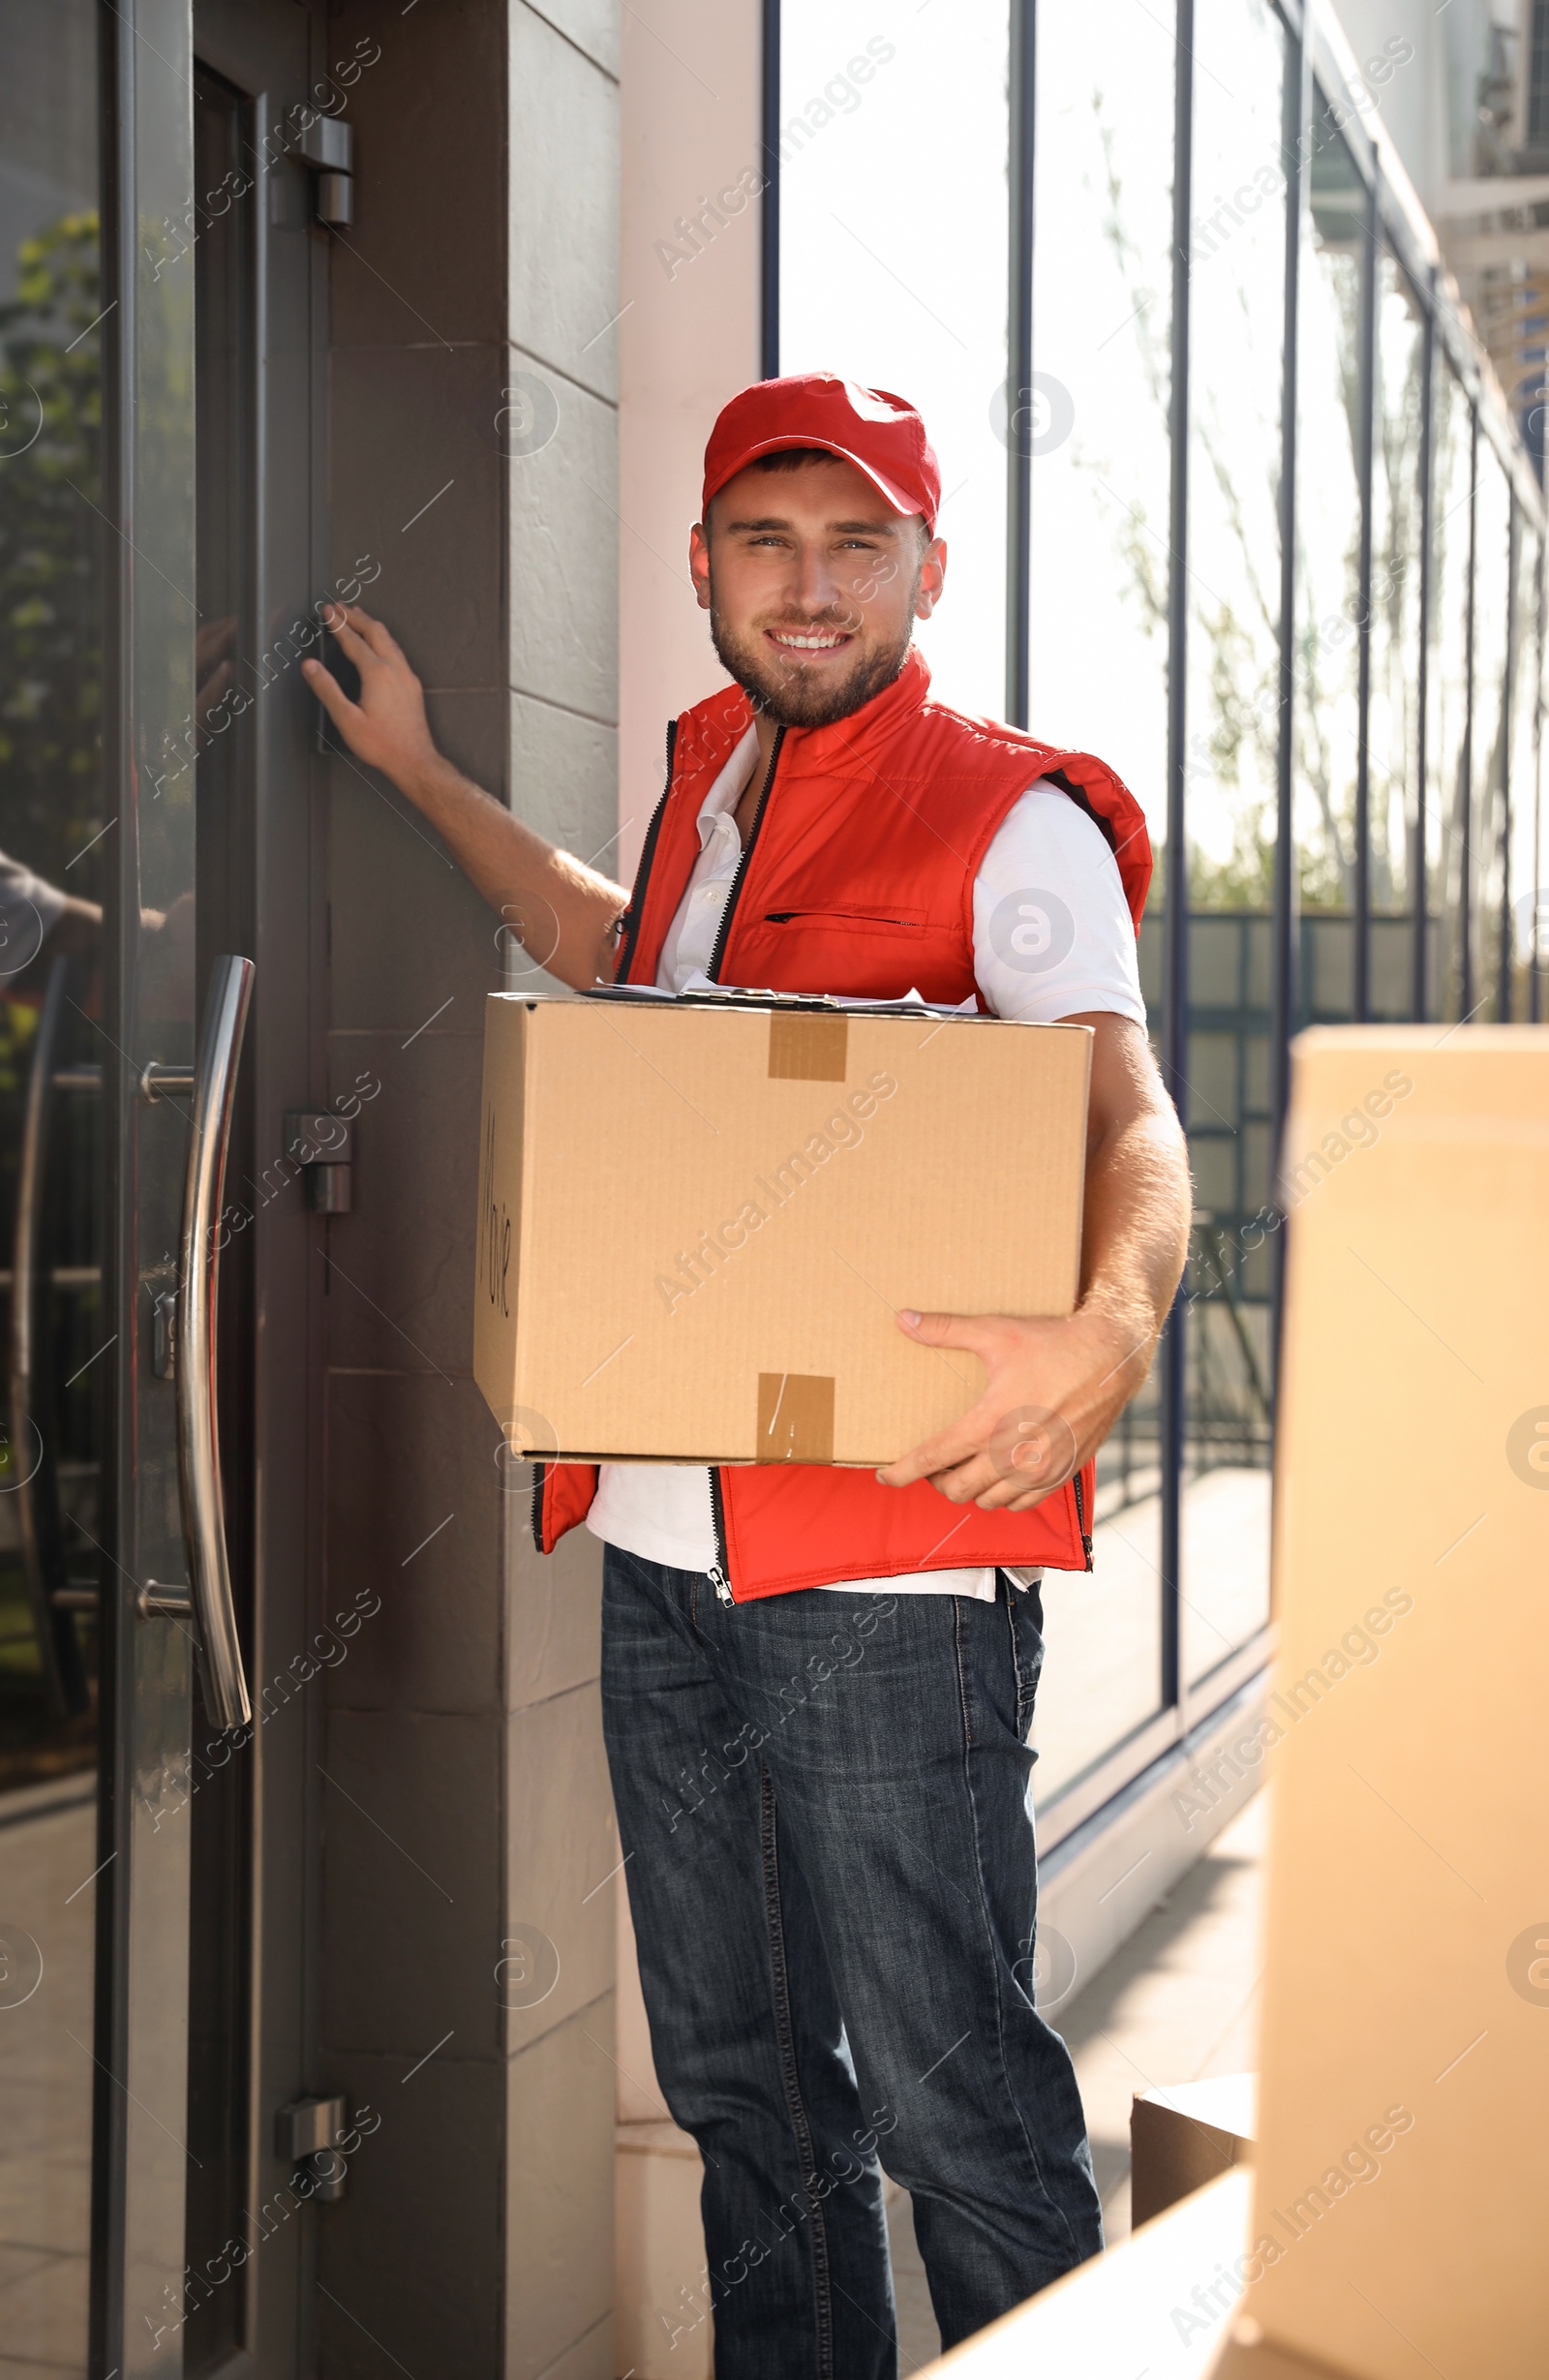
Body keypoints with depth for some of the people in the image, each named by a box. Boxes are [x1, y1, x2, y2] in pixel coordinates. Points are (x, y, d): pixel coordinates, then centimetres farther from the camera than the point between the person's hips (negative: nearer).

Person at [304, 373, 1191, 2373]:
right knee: (739, 2076, 17)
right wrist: (427, 777, 40)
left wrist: (1109, 1327, -40)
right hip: (666, 1552, 7)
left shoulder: (1013, 820, -6)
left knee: (950, 2093, -2)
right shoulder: (717, 780, 16)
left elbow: (1127, 1121, -19)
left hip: (892, 1571, -7)